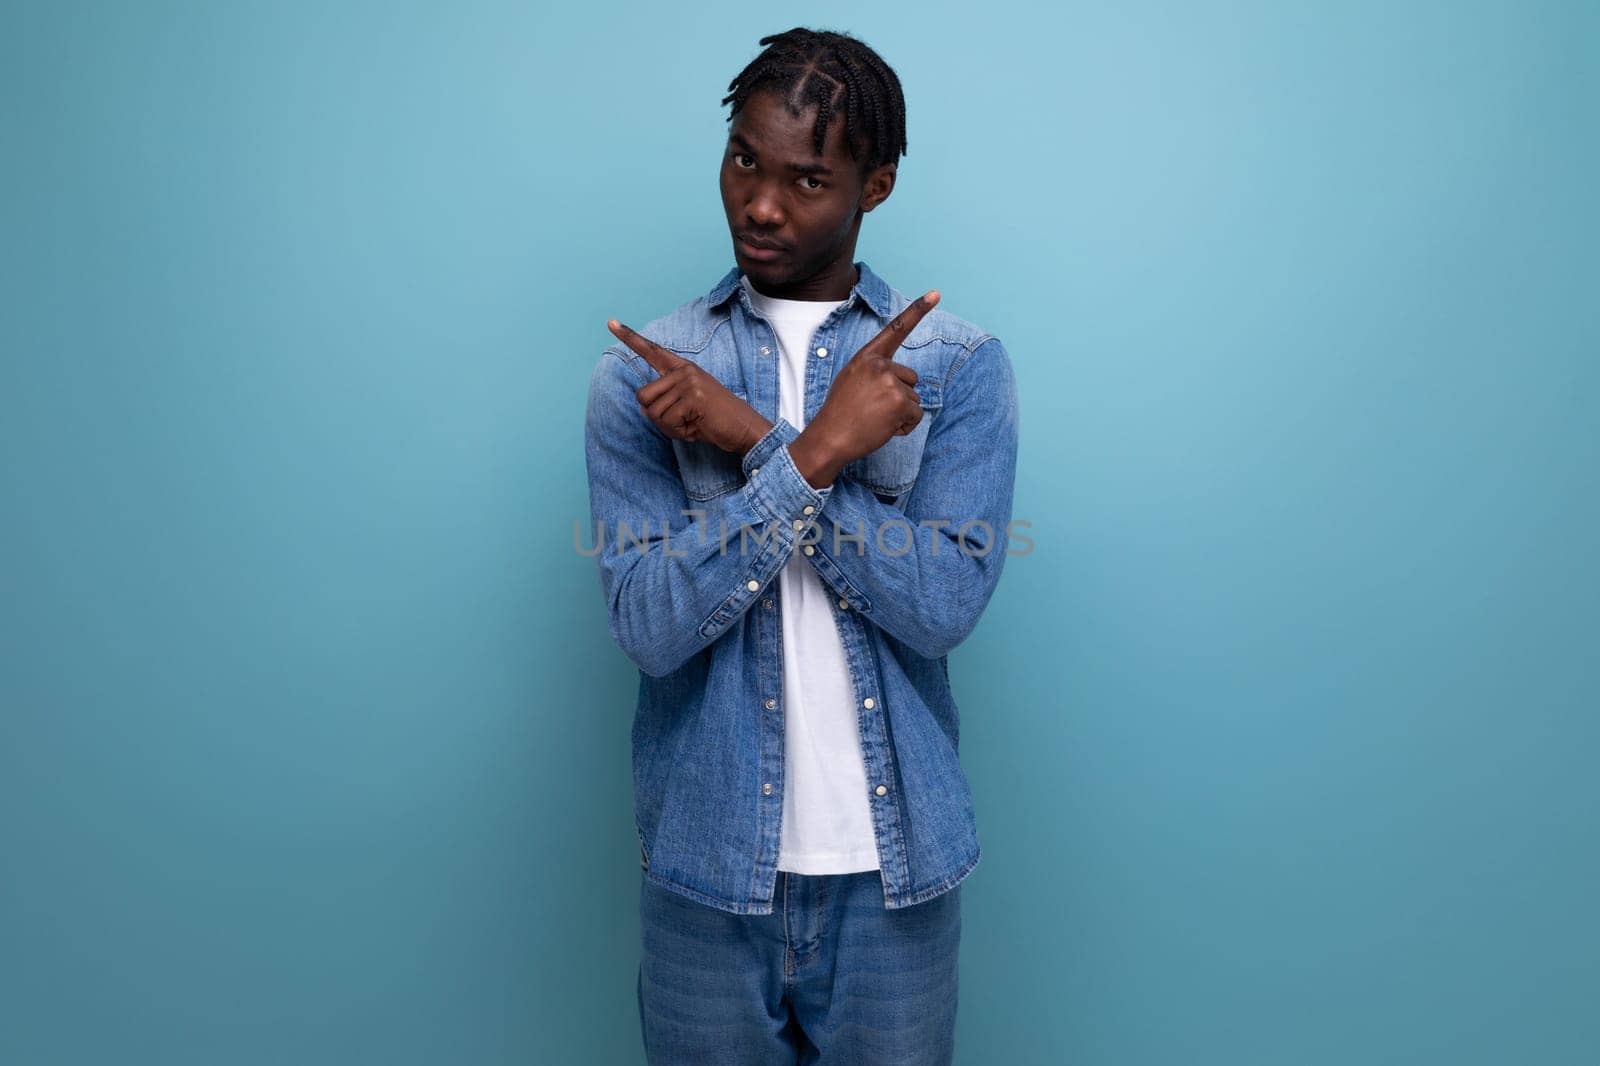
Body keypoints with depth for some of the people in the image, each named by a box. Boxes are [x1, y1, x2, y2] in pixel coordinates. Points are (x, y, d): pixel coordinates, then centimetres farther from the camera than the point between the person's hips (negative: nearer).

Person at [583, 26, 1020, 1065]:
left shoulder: (960, 365, -3)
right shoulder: (643, 374, -2)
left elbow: (945, 602, -15)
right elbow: (650, 623, -13)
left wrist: (755, 439, -19)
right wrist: (818, 452, -21)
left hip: (897, 870, 0)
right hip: (706, 868, 0)